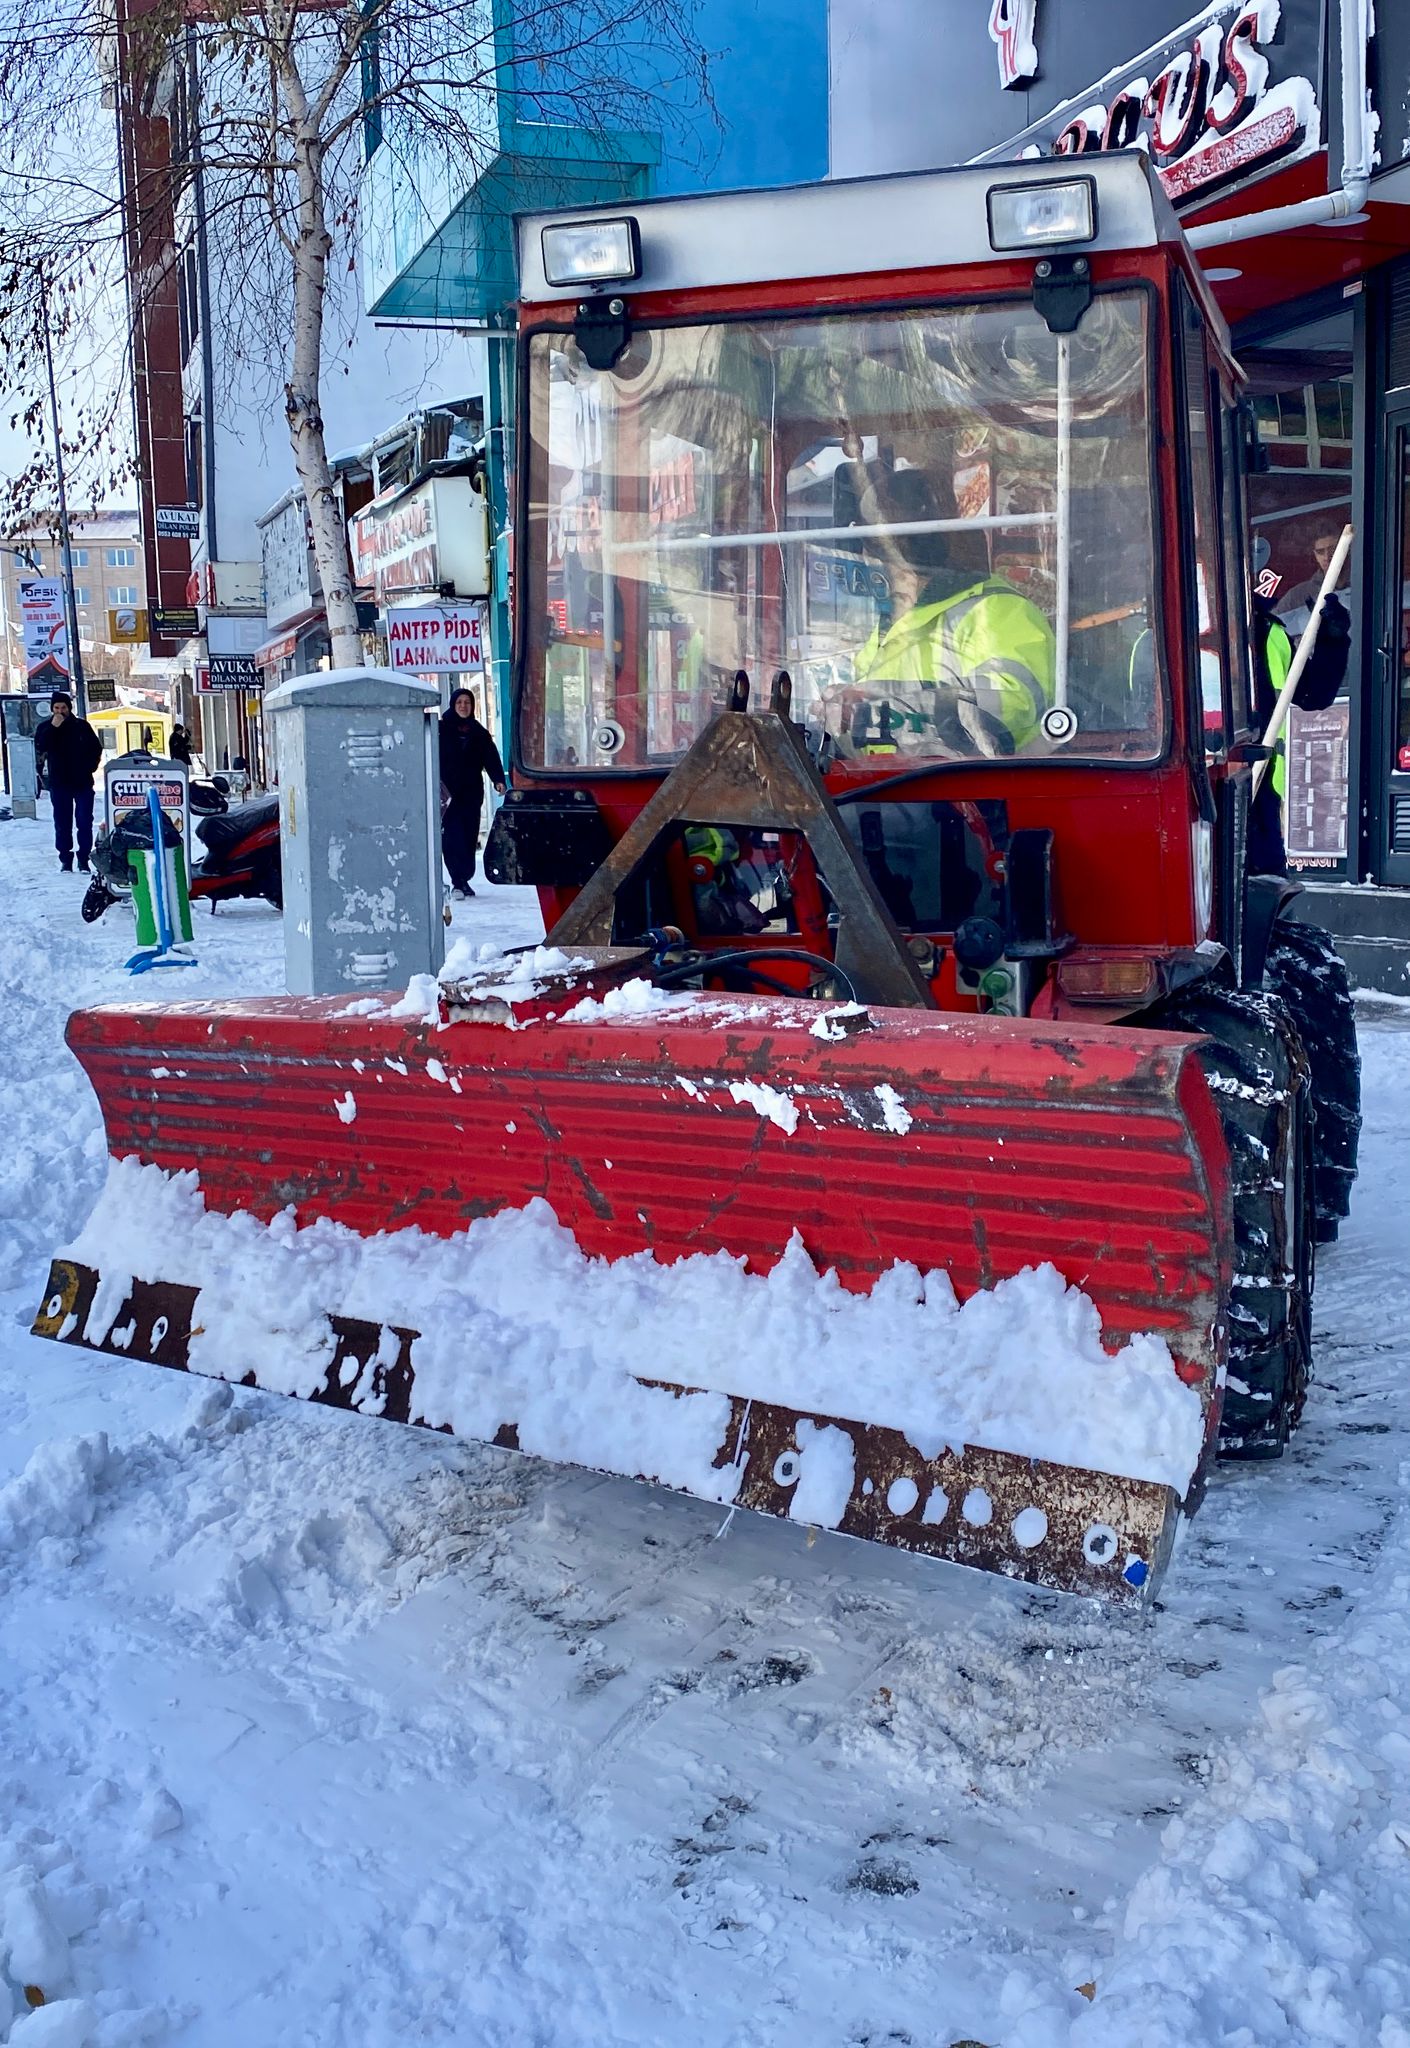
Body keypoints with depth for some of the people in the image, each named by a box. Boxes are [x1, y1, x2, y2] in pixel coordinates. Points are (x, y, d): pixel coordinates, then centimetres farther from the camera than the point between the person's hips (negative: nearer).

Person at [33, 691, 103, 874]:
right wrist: (53, 727, -19)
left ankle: (84, 858, 5)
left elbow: (96, 748, 13)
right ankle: (65, 859, 6)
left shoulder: (82, 725, 6)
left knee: (85, 821, -2)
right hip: (59, 783, 0)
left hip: (82, 782, 0)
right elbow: (40, 748, -13)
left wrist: (90, 766, 1)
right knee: (62, 823, 2)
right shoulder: (44, 727, 4)